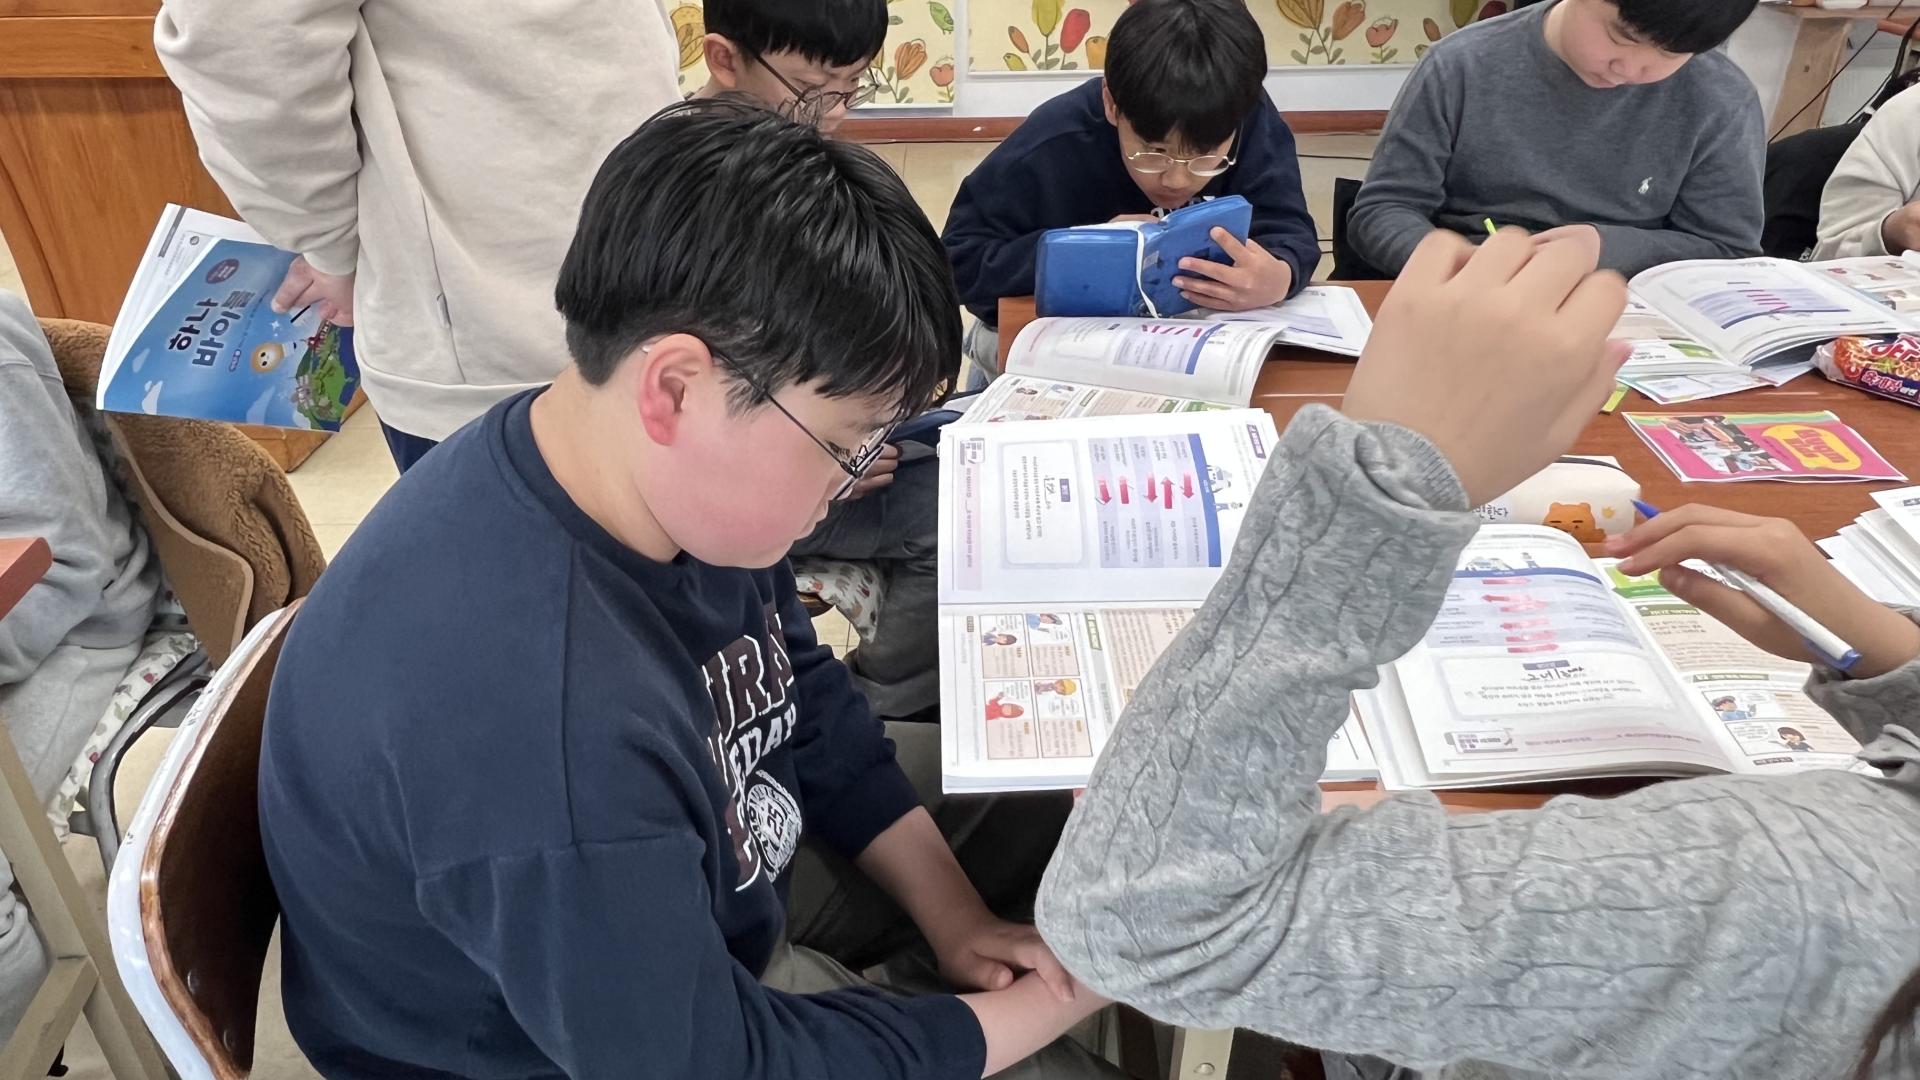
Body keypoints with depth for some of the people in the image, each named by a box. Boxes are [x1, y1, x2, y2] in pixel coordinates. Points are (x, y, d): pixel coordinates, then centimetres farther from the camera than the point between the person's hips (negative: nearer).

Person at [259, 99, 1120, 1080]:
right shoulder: (541, 736, -42)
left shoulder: (672, 485, -16)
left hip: (706, 857, 7)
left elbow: (809, 706, 0)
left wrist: (951, 916, -1)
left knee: (1039, 786, 12)